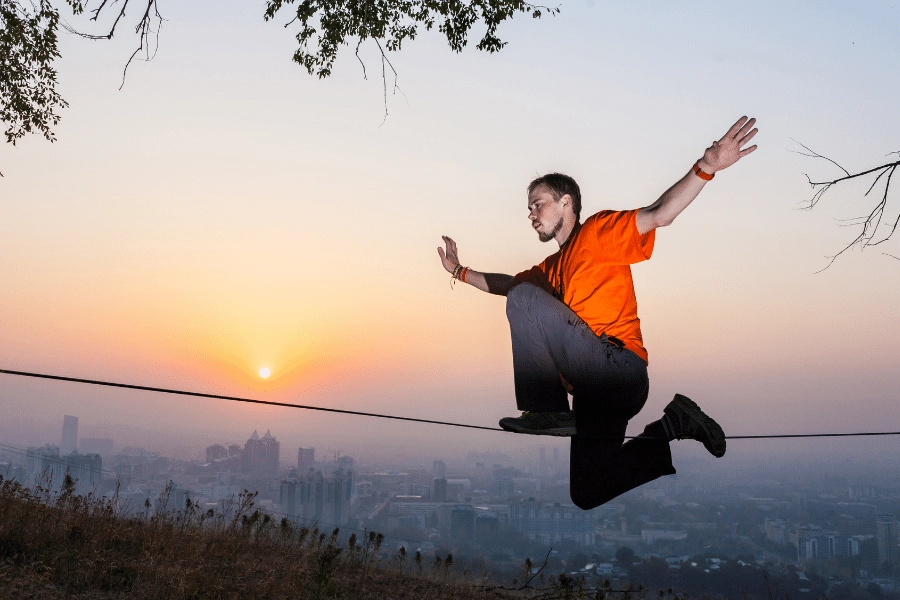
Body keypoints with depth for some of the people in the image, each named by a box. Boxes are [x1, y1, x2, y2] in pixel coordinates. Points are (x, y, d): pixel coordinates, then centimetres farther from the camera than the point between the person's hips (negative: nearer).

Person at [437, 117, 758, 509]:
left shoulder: (599, 231, 2)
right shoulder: (552, 267, 26)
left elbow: (658, 215, -13)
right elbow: (509, 284, 38)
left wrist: (706, 167, -26)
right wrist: (460, 271, 35)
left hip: (619, 369, -9)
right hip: (593, 388, 9)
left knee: (525, 299, -20)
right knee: (587, 494, 12)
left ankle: (547, 411, -18)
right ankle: (673, 426, 19)